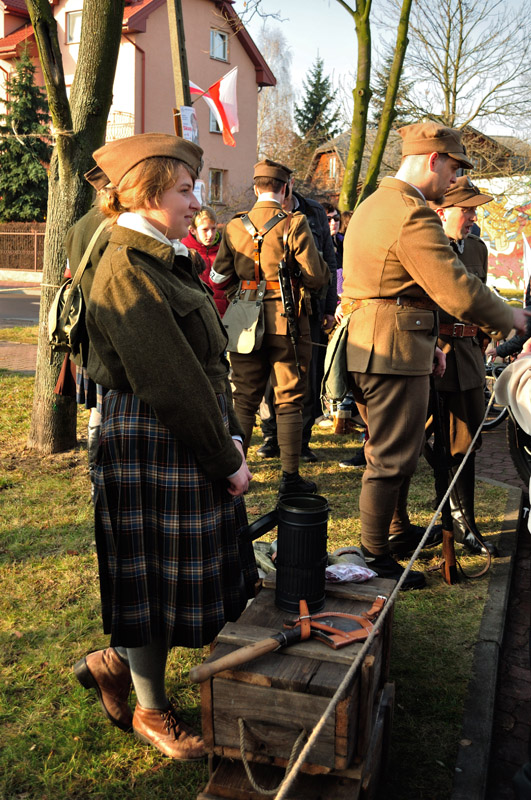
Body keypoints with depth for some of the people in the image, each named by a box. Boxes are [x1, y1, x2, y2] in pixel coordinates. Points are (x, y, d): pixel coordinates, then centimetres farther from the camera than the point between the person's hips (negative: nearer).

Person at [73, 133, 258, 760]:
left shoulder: (164, 263, 13)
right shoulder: (127, 272, -18)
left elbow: (208, 364, 12)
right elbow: (169, 384, -21)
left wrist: (232, 437, 4)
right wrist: (226, 460, -14)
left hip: (192, 444, 10)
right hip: (149, 449, -10)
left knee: (195, 575, 17)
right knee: (153, 582, 8)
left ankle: (115, 661, 38)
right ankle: (150, 710, 31)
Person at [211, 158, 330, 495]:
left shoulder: (234, 227, 2)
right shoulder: (294, 223, -10)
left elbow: (218, 276, 7)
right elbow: (316, 277, -13)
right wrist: (326, 270, 9)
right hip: (287, 320, -3)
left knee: (244, 399, 14)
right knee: (289, 400, 6)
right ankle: (290, 477, 12)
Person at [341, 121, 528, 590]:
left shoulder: (375, 204, 16)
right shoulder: (414, 216, -19)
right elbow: (459, 292, -23)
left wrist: (426, 342, 20)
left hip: (368, 348, 11)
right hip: (393, 354, -11)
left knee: (399, 447, 24)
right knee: (391, 457, 1)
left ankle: (399, 528, 41)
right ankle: (374, 556, 14)